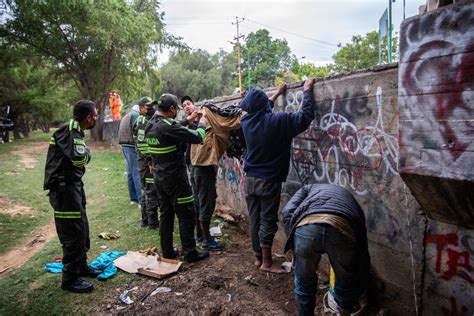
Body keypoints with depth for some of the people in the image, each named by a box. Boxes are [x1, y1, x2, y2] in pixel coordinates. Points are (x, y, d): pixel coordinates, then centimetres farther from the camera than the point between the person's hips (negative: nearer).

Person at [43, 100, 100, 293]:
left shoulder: (75, 130, 11)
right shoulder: (68, 130, -19)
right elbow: (80, 158, -28)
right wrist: (86, 151, -10)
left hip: (73, 185, 10)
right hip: (64, 188, -10)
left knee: (82, 228, 19)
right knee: (73, 233, -2)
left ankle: (81, 266, 36)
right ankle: (70, 279, 11)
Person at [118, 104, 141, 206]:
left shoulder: (125, 117, 23)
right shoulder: (135, 115, -5)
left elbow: (121, 132, 19)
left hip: (124, 145, 9)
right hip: (132, 146, -9)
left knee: (130, 173, 13)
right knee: (137, 173, -9)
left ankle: (133, 198, 19)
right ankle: (141, 200, -10)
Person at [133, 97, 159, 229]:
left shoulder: (150, 121, 17)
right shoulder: (142, 122, -13)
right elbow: (141, 144, -22)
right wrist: (149, 162, -23)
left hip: (153, 161, 10)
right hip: (147, 162, -10)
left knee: (147, 191, 15)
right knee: (152, 191, -4)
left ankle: (145, 219, 26)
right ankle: (153, 222, 4)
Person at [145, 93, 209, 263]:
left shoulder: (151, 125, 4)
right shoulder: (169, 127, -22)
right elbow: (197, 137, -19)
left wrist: (187, 120, 21)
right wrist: (202, 125, 1)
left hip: (159, 177, 9)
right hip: (175, 178, -8)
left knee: (165, 215, 15)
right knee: (186, 215, 3)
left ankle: (167, 252, 24)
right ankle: (190, 253, 12)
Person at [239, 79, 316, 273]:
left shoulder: (246, 121, -1)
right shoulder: (277, 121, -17)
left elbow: (261, 112, 22)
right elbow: (306, 115, -10)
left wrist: (277, 94, 30)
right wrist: (307, 91, 5)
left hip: (250, 180, 6)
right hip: (268, 181, -5)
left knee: (255, 220, 13)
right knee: (268, 222, 4)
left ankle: (257, 257, 26)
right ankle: (266, 263, 14)